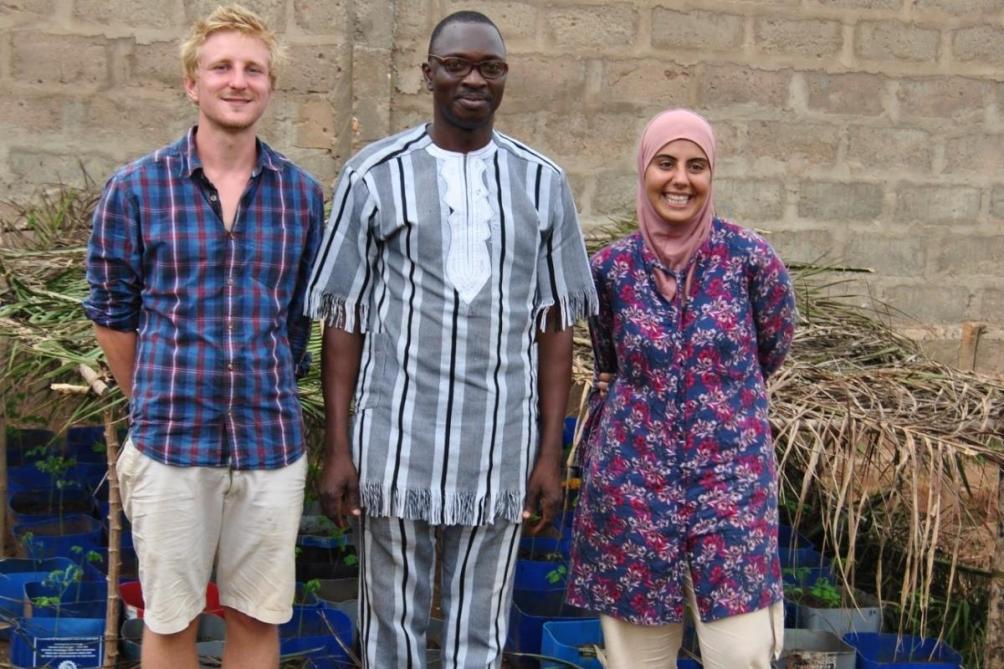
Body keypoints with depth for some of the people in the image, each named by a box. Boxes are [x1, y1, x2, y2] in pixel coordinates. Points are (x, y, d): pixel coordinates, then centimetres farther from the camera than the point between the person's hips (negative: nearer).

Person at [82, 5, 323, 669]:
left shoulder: (303, 194, 3)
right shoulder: (135, 189, -3)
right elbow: (113, 314, 5)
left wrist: (271, 401, 12)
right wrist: (156, 407, 9)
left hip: (272, 442, 2)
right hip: (171, 442, -1)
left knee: (258, 616, 11)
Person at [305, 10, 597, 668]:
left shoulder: (541, 182, 5)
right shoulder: (375, 175, 0)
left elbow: (556, 324, 6)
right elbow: (344, 318, 1)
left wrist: (552, 451, 2)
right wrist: (337, 448, -2)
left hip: (500, 446, 1)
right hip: (396, 438, -1)